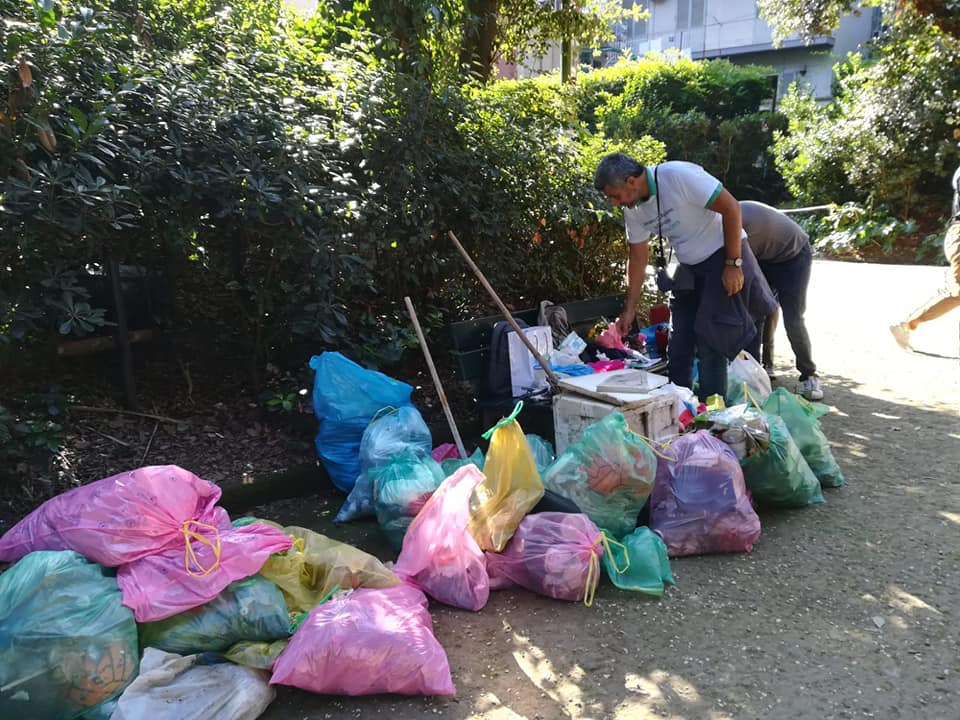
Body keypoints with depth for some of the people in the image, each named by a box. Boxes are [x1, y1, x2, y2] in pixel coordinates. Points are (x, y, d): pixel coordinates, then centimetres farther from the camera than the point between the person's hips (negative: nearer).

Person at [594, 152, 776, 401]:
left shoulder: (678, 175, -24)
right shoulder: (633, 211, -1)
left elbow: (731, 207, -21)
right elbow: (637, 260, 8)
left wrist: (733, 264, -20)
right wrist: (629, 310, 7)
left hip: (724, 256, -7)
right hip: (690, 268, 7)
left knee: (711, 343, -8)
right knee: (678, 345, 7)